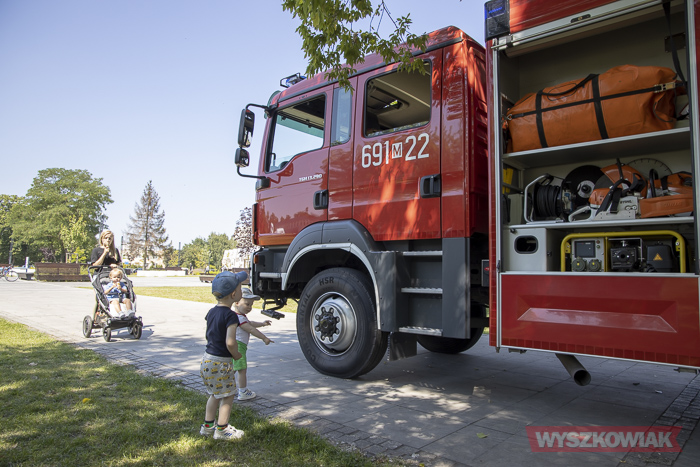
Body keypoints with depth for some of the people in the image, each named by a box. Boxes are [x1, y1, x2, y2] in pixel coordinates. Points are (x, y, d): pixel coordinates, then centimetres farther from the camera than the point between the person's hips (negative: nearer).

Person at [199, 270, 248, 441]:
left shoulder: (212, 312, 5)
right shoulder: (230, 316, -21)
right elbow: (230, 342, -28)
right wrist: (237, 355, -12)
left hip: (207, 358, 8)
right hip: (221, 362, -8)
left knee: (215, 394, 23)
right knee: (227, 395, 8)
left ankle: (207, 426, 33)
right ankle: (222, 430, 18)